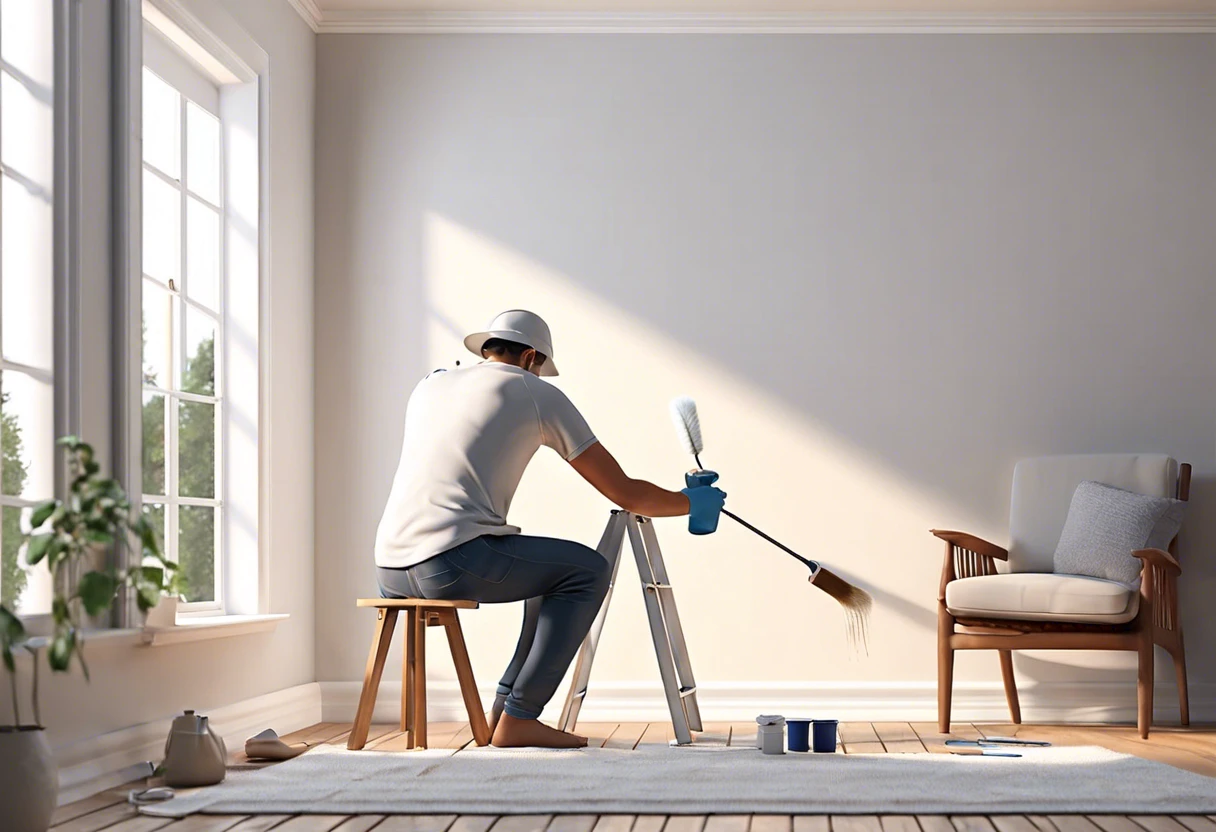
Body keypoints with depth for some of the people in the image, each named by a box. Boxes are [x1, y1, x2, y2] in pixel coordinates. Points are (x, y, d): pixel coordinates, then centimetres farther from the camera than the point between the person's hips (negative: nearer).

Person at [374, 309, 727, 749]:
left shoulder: (429, 385, 24)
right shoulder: (537, 393, 8)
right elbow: (624, 493, 10)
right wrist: (692, 502, 27)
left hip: (389, 570, 7)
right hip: (449, 561, -7)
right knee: (587, 571, 11)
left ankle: (503, 710, 26)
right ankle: (517, 719, 5)